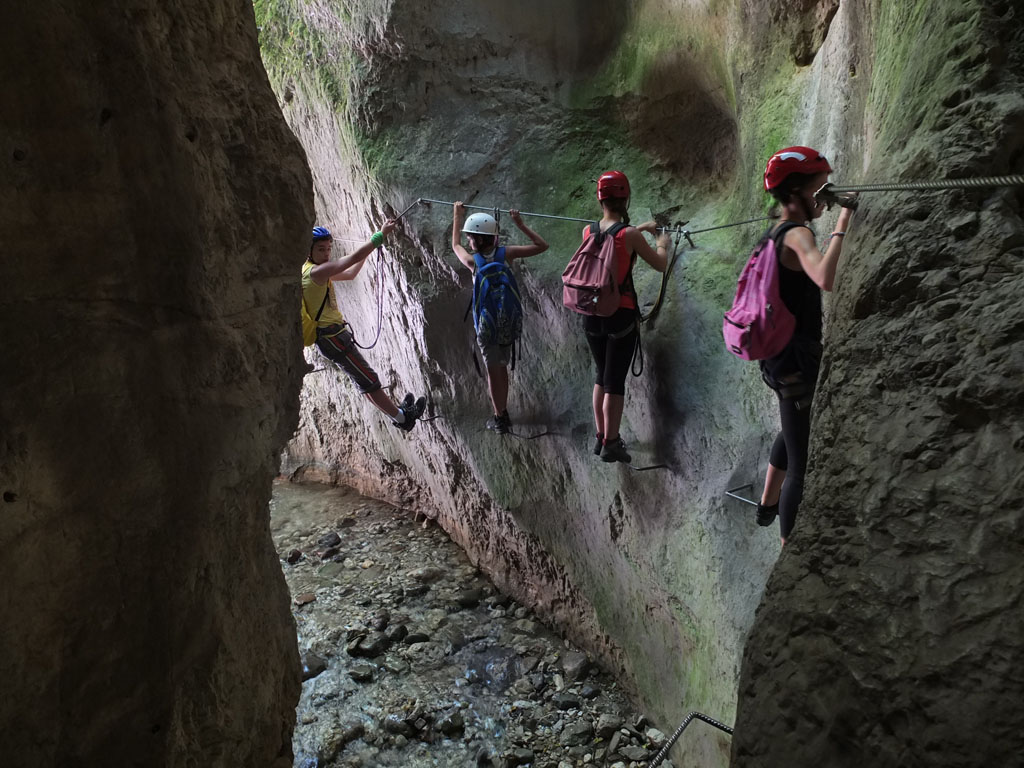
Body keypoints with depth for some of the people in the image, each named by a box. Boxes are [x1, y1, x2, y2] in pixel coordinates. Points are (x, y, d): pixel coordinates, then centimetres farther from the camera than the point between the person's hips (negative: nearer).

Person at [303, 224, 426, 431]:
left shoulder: (313, 271, 10)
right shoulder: (315, 272, -21)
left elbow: (350, 274, 18)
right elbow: (354, 258, -26)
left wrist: (369, 248, 10)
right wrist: (381, 235, -20)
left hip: (330, 336, 11)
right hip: (333, 338, -11)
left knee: (364, 380, 18)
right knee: (369, 380, -1)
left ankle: (395, 411, 29)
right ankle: (403, 418, 8)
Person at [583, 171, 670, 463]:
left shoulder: (588, 231, 1)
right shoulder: (630, 235, -14)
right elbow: (661, 265, -2)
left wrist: (641, 228, 29)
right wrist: (663, 244, 17)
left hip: (592, 315, 5)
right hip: (622, 316, -5)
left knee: (602, 375, 19)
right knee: (615, 380, 3)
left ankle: (601, 437, 26)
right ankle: (610, 444, 9)